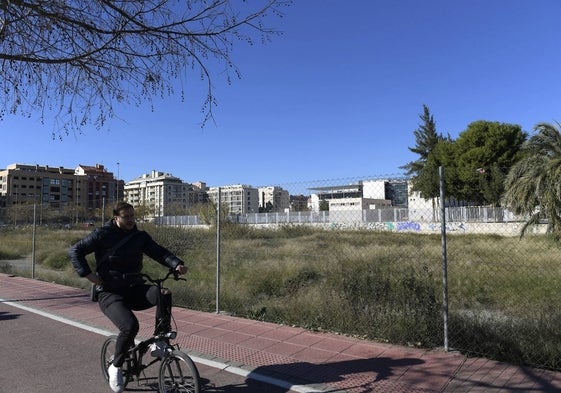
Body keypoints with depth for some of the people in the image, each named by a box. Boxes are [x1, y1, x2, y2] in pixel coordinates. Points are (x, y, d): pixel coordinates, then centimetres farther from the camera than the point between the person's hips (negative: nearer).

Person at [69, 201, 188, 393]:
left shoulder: (140, 236, 5)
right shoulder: (103, 235, -4)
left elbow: (159, 251, -6)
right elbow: (75, 251, 0)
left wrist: (176, 264, -25)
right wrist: (88, 274, -11)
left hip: (134, 289, 4)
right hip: (110, 293, -3)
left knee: (164, 294, -26)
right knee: (130, 326, -26)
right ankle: (116, 367, 2)